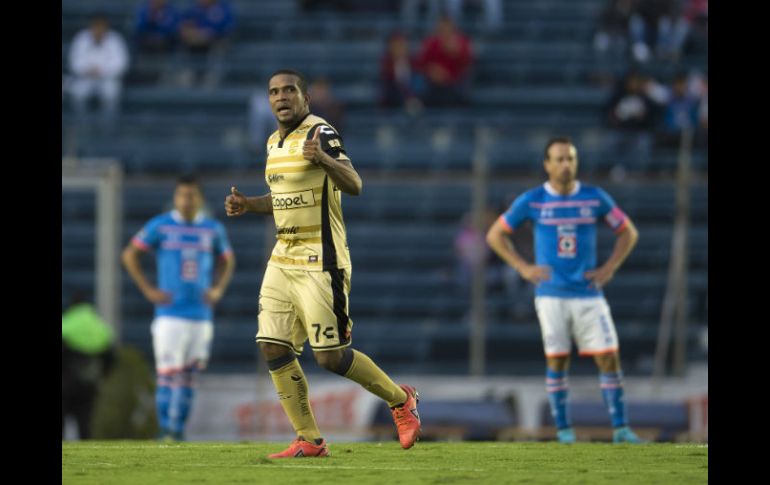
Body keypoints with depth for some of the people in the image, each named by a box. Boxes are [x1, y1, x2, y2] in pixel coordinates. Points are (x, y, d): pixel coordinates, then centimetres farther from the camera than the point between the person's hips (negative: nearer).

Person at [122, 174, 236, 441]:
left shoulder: (214, 229, 8)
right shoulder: (160, 226, -1)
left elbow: (227, 261, 24)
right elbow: (129, 254, 5)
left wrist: (218, 289, 8)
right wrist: (148, 289, -2)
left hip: (201, 316, 3)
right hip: (170, 315, -3)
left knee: (188, 377, 4)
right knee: (167, 374, -9)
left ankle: (178, 429, 11)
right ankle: (165, 429, -4)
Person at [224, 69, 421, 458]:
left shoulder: (321, 133, -13)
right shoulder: (274, 142, 13)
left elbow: (354, 185, -25)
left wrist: (322, 158, -44)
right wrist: (247, 205, 12)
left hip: (320, 264, -8)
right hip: (282, 261, 8)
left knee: (330, 357, -7)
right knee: (273, 349, -2)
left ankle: (400, 399, 17)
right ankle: (309, 441, 6)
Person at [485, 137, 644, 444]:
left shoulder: (595, 198, 4)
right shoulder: (531, 201, 0)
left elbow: (628, 232, 15)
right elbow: (495, 235, 9)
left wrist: (609, 268, 3)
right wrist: (523, 268, -1)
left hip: (588, 292, 1)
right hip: (551, 294, -1)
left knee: (608, 357, -6)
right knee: (557, 360, -3)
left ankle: (620, 427, 0)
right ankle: (563, 428, 7)